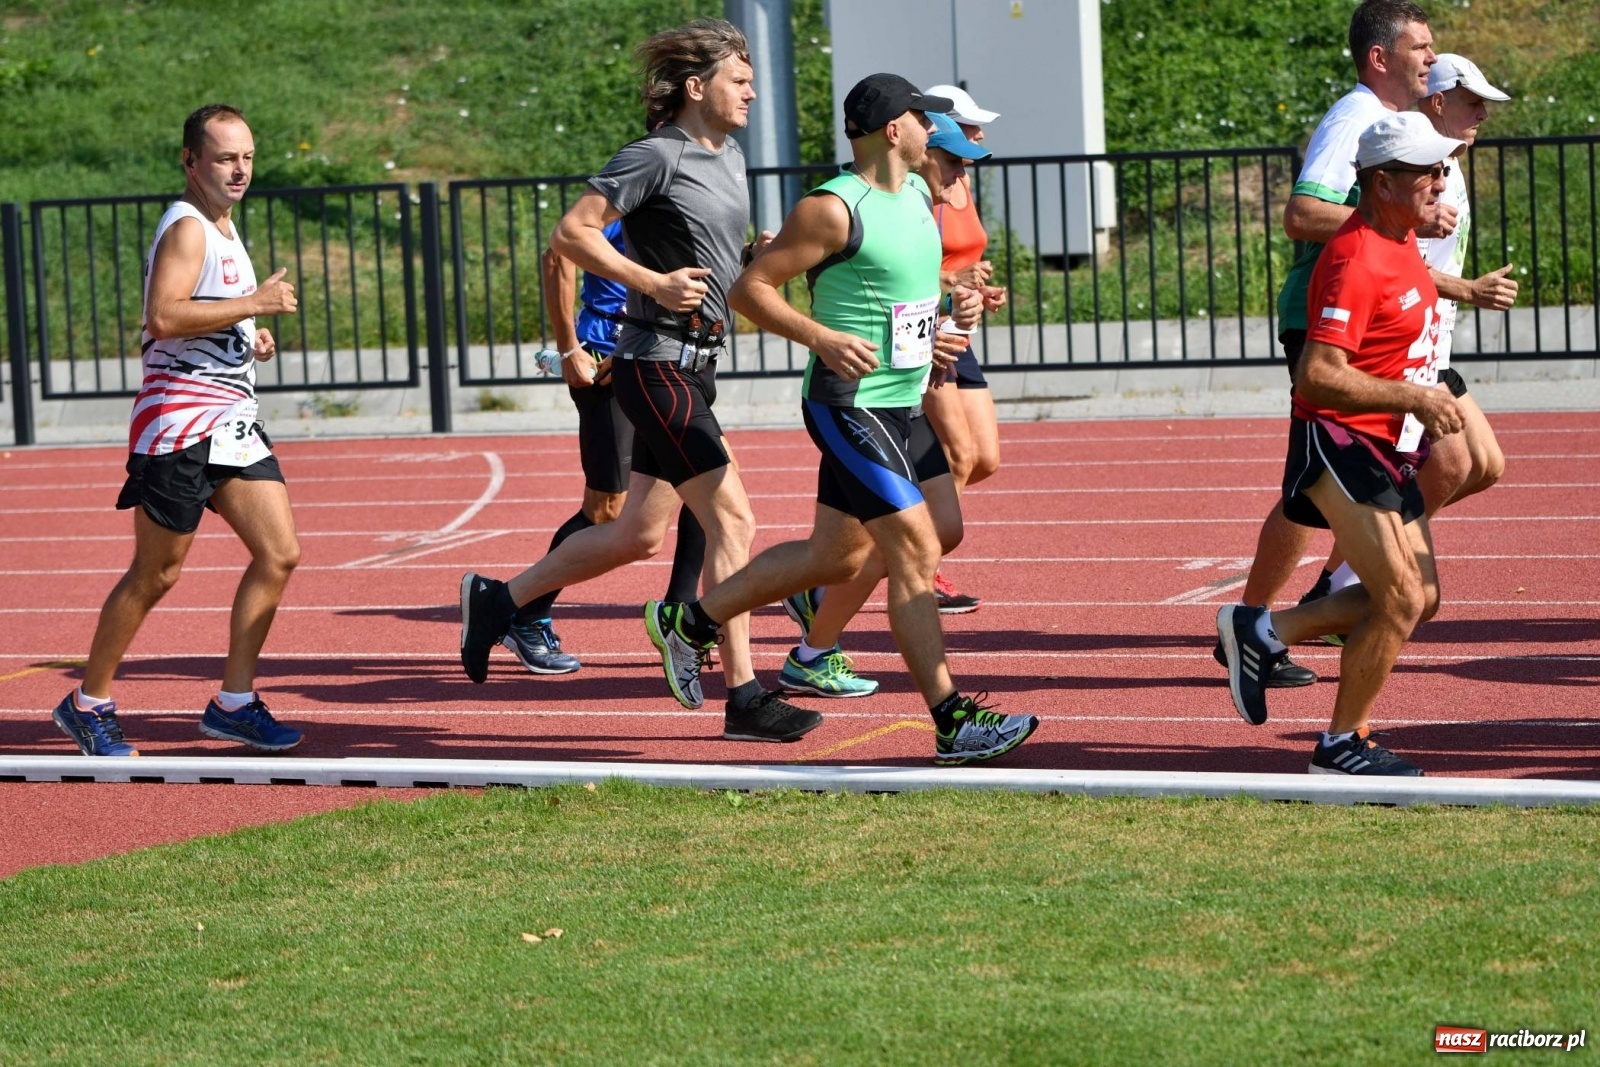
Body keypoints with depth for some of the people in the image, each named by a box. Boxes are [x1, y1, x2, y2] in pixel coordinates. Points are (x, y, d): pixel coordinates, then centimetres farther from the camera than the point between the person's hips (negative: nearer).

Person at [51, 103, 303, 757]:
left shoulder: (222, 228, 19)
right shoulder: (187, 228, -12)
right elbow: (163, 317, -27)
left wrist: (249, 340, 13)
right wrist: (254, 305, -21)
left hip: (232, 421, 9)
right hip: (180, 421, -9)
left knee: (279, 553, 0)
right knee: (156, 574, -3)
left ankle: (234, 703, 7)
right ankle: (88, 705, 10)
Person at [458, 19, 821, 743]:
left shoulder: (728, 157, 14)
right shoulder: (658, 156, -12)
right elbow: (571, 233, -15)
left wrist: (761, 257, 10)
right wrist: (655, 283, -20)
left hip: (694, 366, 9)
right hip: (657, 363, -9)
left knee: (638, 536, 14)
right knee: (732, 522, -12)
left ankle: (498, 600, 28)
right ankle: (744, 699, -10)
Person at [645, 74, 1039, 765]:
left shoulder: (918, 194, 11)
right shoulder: (833, 209, -16)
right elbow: (749, 288, -14)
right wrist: (824, 339, -25)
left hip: (896, 405, 10)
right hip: (848, 405, -10)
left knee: (837, 557, 18)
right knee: (916, 553, -13)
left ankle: (687, 621, 34)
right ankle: (953, 724, -12)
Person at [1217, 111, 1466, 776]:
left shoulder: (1401, 240, 7)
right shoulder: (1357, 260, -23)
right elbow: (1318, 376, -29)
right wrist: (1413, 398, -29)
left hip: (1390, 448, 10)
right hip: (1340, 443, -10)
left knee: (1419, 598, 11)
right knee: (1401, 599, -13)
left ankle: (1263, 630, 21)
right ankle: (1342, 746, 2)